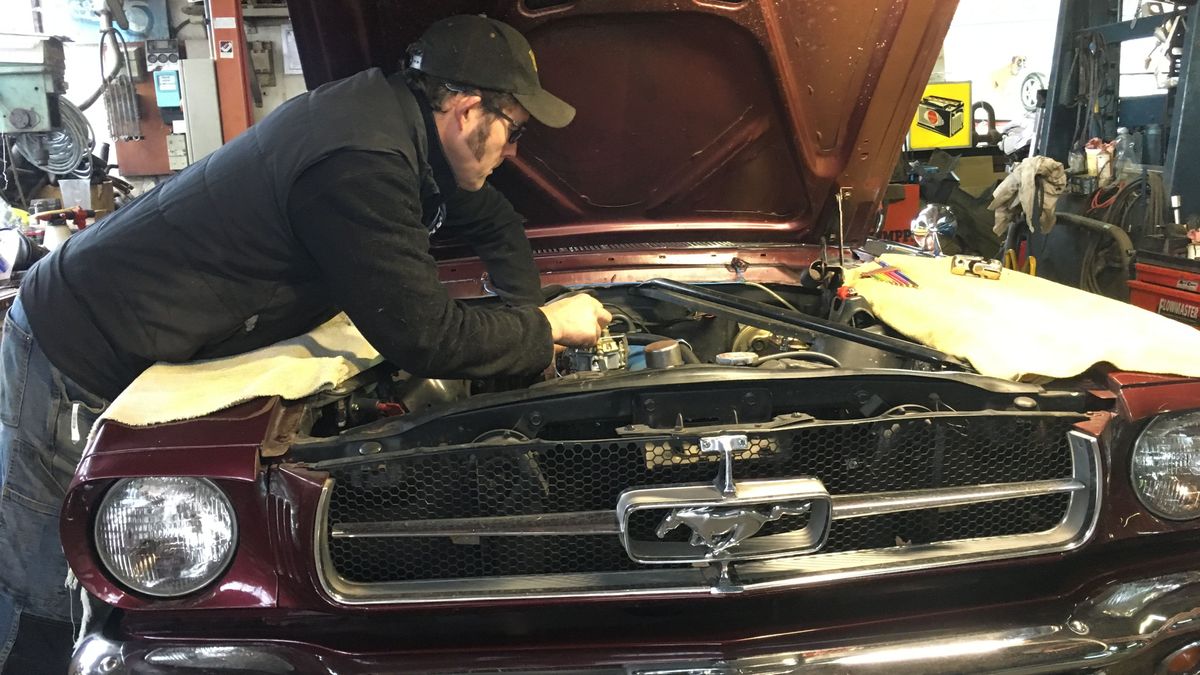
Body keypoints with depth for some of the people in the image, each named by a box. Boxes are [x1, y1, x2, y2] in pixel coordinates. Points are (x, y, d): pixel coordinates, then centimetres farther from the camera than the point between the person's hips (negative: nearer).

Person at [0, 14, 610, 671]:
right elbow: (426, 340, -26)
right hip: (75, 353, -9)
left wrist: (525, 312, 6)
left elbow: (493, 221, 19)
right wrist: (546, 326, -12)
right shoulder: (359, 164, -29)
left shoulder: (384, 108, 2)